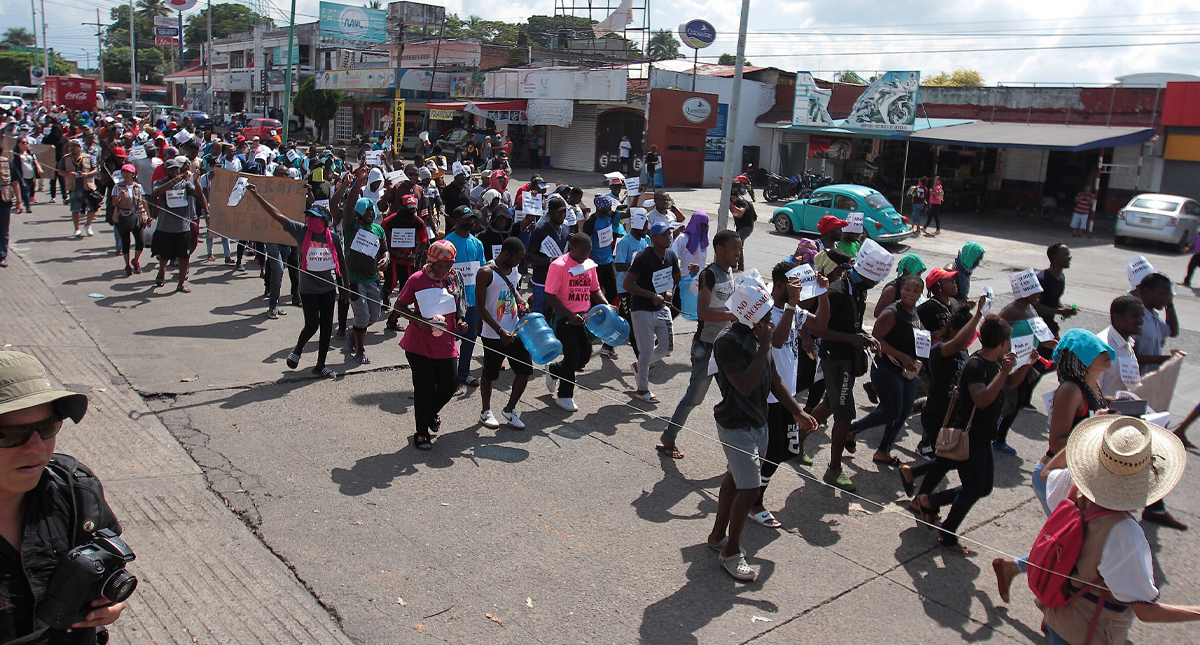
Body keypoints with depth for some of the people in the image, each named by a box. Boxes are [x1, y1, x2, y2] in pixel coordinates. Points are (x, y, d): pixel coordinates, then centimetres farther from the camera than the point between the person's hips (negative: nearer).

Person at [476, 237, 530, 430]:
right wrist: (500, 331, -23)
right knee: (489, 374, 9)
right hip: (493, 335, -6)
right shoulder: (486, 273, -16)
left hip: (515, 330, 7)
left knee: (525, 370, 5)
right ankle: (486, 411, 31)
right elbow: (481, 307, -17)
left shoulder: (513, 269, 7)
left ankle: (509, 410, 23)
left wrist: (522, 302, 4)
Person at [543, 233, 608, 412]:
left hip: (583, 316, 7)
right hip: (563, 317, -6)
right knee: (573, 356, -6)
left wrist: (607, 306, 0)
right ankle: (564, 396, 14)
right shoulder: (558, 265, -13)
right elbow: (550, 297, -16)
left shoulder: (589, 265, 7)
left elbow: (595, 290, 18)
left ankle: (555, 371, 34)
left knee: (585, 355, 6)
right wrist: (570, 315, -24)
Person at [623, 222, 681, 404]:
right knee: (647, 351, -1)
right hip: (643, 310, -7)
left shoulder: (671, 255, 1)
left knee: (667, 347, 10)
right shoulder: (644, 257, -20)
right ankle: (642, 390, 17)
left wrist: (670, 292, -2)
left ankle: (640, 365, 37)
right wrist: (653, 296, -26)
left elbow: (677, 278, 18)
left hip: (662, 307, 7)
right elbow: (627, 284, -23)